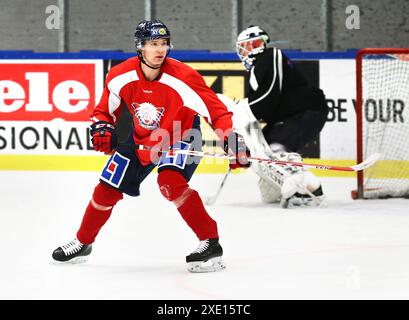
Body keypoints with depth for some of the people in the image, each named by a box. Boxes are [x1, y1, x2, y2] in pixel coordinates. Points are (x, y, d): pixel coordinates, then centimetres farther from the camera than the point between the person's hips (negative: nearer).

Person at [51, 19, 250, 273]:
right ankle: (83, 243, 31)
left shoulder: (183, 77, -30)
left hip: (180, 137, -4)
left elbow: (216, 110, -28)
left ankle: (210, 242, -26)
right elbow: (104, 111, -1)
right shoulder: (120, 76, -18)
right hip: (140, 138, 4)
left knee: (170, 180, -32)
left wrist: (232, 141, -39)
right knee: (107, 190, 6)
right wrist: (101, 129, -21)